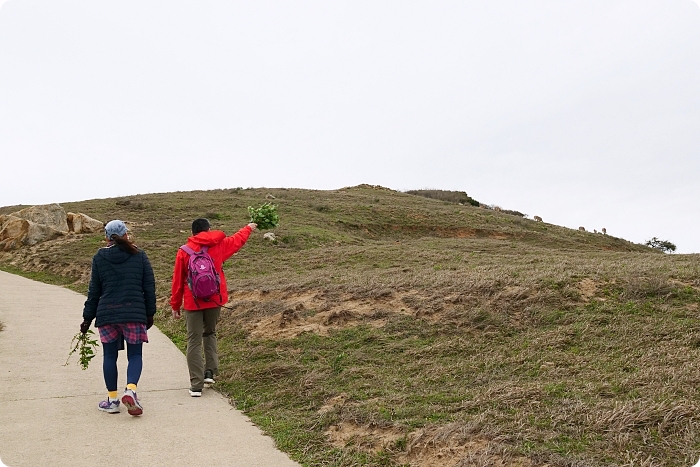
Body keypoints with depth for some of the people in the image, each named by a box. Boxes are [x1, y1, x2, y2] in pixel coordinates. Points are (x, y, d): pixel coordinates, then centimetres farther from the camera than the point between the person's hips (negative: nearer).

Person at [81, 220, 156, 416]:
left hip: (107, 314, 1)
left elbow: (94, 291, 7)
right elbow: (149, 287, 3)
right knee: (135, 355, 6)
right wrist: (149, 314, 11)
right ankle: (131, 389, -16)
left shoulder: (99, 258, 4)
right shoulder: (140, 256, 3)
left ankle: (112, 399, 14)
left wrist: (88, 317, 13)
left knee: (110, 356, 10)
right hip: (134, 313, -1)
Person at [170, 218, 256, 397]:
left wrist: (175, 305, 11)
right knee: (210, 333, 23)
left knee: (194, 341, 3)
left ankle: (196, 385, 2)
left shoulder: (184, 251, -2)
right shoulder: (219, 245, 2)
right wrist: (249, 228, 42)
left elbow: (178, 280, 1)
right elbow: (238, 240, 21)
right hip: (214, 300, 2)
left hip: (193, 302, -2)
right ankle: (210, 371, 13)